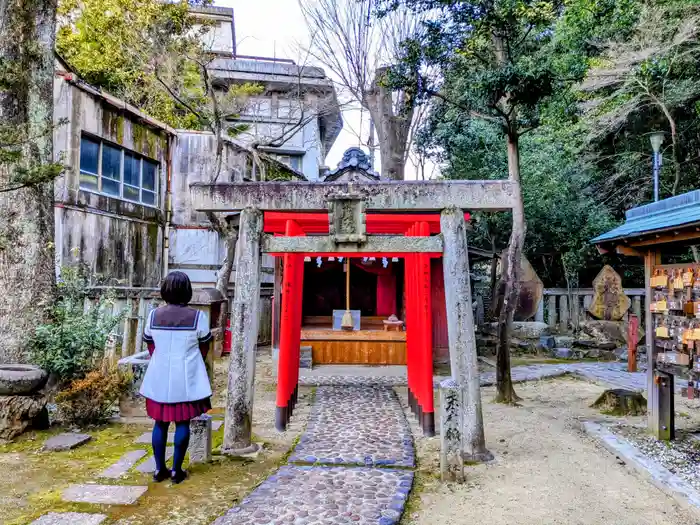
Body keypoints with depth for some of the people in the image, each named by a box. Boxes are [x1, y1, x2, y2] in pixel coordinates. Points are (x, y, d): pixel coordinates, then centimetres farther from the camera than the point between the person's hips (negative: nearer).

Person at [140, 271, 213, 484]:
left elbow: (150, 347, 8)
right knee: (182, 423, 7)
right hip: (186, 379, -3)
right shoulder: (198, 317, -11)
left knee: (160, 422, 13)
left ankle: (159, 469, 21)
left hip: (160, 378, 3)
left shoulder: (154, 315, -3)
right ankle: (176, 470, 13)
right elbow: (204, 349, 0)